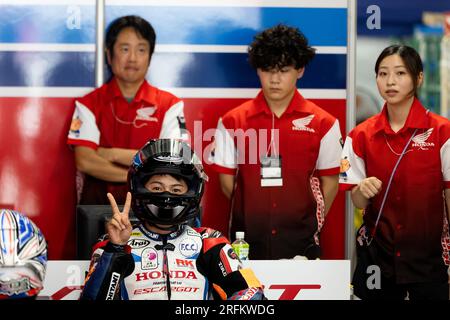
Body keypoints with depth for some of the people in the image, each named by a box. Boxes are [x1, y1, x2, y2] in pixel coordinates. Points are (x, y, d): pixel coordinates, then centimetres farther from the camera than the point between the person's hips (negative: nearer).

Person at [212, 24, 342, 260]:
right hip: (247, 241, 0)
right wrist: (254, 216, 5)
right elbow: (227, 183, 8)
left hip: (301, 244, 0)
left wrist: (310, 223, 5)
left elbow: (329, 184, 7)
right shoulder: (232, 122, 4)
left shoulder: (323, 124, 2)